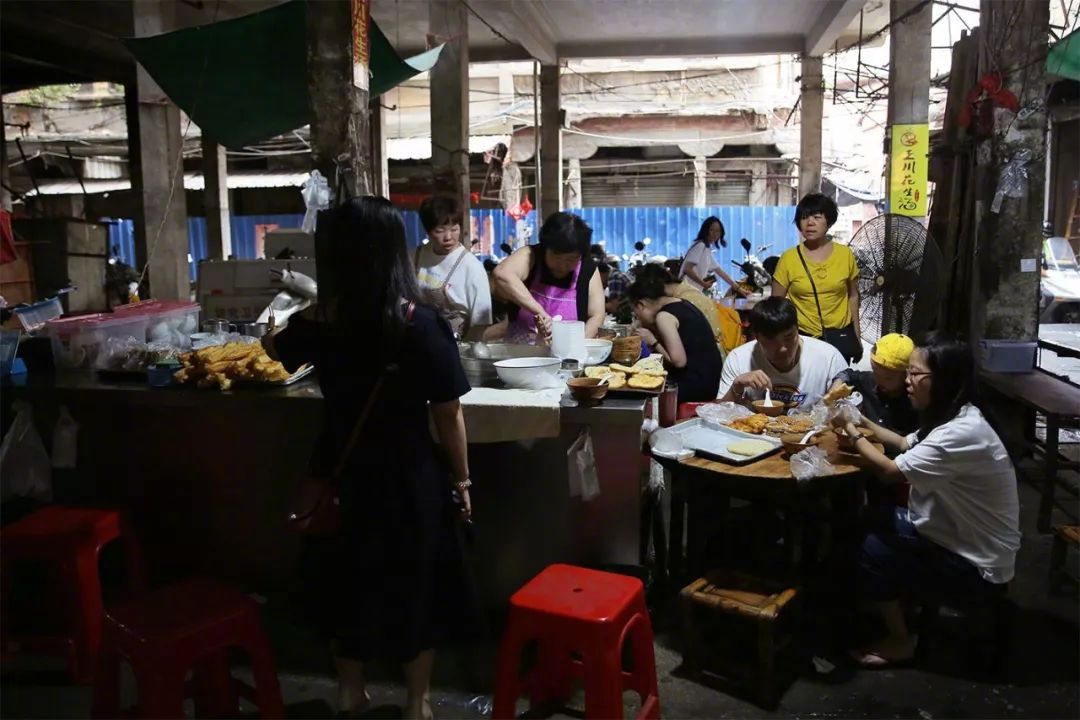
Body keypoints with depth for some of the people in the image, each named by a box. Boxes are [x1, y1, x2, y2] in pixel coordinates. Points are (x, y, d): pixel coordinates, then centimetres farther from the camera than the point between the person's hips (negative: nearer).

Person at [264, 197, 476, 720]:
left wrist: (288, 324, 38)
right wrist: (461, 479, 0)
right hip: (408, 477, -3)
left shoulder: (317, 322, -8)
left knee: (348, 580, 22)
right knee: (413, 585, 16)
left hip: (343, 472, 3)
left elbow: (275, 348, 15)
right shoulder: (421, 324, -20)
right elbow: (448, 415, -14)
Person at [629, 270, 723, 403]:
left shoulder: (663, 316, -15)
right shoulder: (679, 303, 10)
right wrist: (652, 329, 8)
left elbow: (679, 361, -20)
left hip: (698, 383, -8)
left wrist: (653, 342, -8)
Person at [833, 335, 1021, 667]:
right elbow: (906, 445, 19)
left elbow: (889, 471, -27)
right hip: (955, 533, 10)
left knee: (869, 550, -14)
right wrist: (862, 421, 6)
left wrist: (851, 431, -13)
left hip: (976, 564, -10)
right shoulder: (951, 417, 1)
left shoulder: (962, 434, -31)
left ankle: (900, 642, 7)